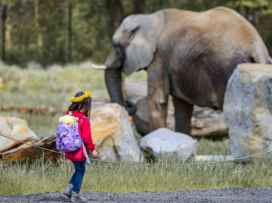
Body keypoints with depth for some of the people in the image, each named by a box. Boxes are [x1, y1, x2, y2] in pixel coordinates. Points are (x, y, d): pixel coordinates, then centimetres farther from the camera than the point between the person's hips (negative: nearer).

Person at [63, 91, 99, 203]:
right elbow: (86, 138, -20)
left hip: (70, 151, 8)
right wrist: (93, 149, -10)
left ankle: (69, 189, 18)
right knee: (80, 171, 6)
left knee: (79, 170, 23)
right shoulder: (84, 120, -20)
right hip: (79, 152, -8)